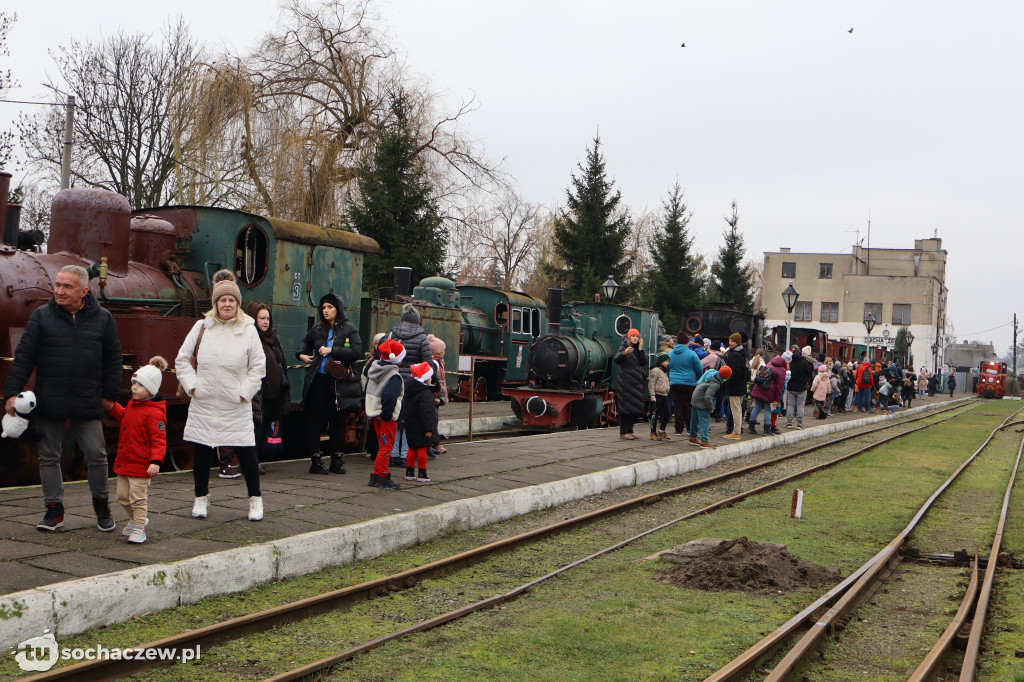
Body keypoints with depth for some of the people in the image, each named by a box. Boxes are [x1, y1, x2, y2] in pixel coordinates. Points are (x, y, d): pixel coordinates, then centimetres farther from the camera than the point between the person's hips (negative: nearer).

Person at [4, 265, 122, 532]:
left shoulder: (103, 318, 2)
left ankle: (101, 503, 22)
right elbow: (23, 356, 0)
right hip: (49, 402, 1)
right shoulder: (42, 315, 1)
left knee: (96, 455, 2)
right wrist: (12, 392, -6)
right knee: (48, 456, 7)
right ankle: (54, 509, 19)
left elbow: (113, 359, 8)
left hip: (87, 404, 0)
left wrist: (109, 394, 4)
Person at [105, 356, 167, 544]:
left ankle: (139, 528, 7)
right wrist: (111, 407, 20)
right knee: (122, 495, 16)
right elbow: (123, 415, 34)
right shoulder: (132, 403, 10)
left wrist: (156, 461, -31)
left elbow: (159, 440, -21)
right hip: (123, 461, 9)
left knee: (138, 497, -3)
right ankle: (135, 518, 36)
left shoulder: (155, 412, -18)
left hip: (141, 465, -9)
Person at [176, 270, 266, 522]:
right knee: (202, 452, 8)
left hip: (236, 408, -1)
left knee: (246, 454, -2)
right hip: (204, 405, 2)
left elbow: (258, 366, 4)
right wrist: (192, 385, 0)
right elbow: (182, 359, 10)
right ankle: (201, 498, 25)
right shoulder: (201, 327, 4)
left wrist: (244, 392, -3)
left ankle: (255, 499, 13)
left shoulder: (248, 330, 0)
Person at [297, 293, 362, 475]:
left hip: (338, 381, -2)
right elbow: (306, 343, 29)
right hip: (318, 379, 2)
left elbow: (357, 352, -13)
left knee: (336, 420, 6)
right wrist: (302, 354, 8)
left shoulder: (349, 329, -1)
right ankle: (315, 460, 3)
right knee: (315, 419, -1)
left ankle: (336, 460, 14)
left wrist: (332, 350, -15)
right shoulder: (317, 329, 9)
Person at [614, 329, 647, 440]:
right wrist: (624, 353, -37)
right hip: (625, 382, -6)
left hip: (636, 382, 6)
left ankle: (629, 431, 15)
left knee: (635, 407, 7)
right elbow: (617, 360, -19)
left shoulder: (638, 349, 14)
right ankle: (623, 432, -5)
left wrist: (640, 349, -6)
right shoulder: (623, 347, -3)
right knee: (625, 406, -8)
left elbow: (644, 363, 1)